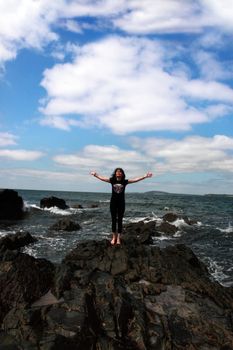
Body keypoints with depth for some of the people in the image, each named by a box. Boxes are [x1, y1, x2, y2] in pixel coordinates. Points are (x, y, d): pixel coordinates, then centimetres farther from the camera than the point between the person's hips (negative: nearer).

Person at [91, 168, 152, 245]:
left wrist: (144, 176, -14)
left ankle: (118, 238, 11)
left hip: (121, 203, 0)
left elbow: (135, 179, -6)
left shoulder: (125, 181, -1)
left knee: (120, 220, 4)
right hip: (113, 202, 0)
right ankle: (114, 237, 18)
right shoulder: (112, 180, -1)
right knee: (113, 220, 7)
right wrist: (95, 174, -13)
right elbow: (102, 178, -2)